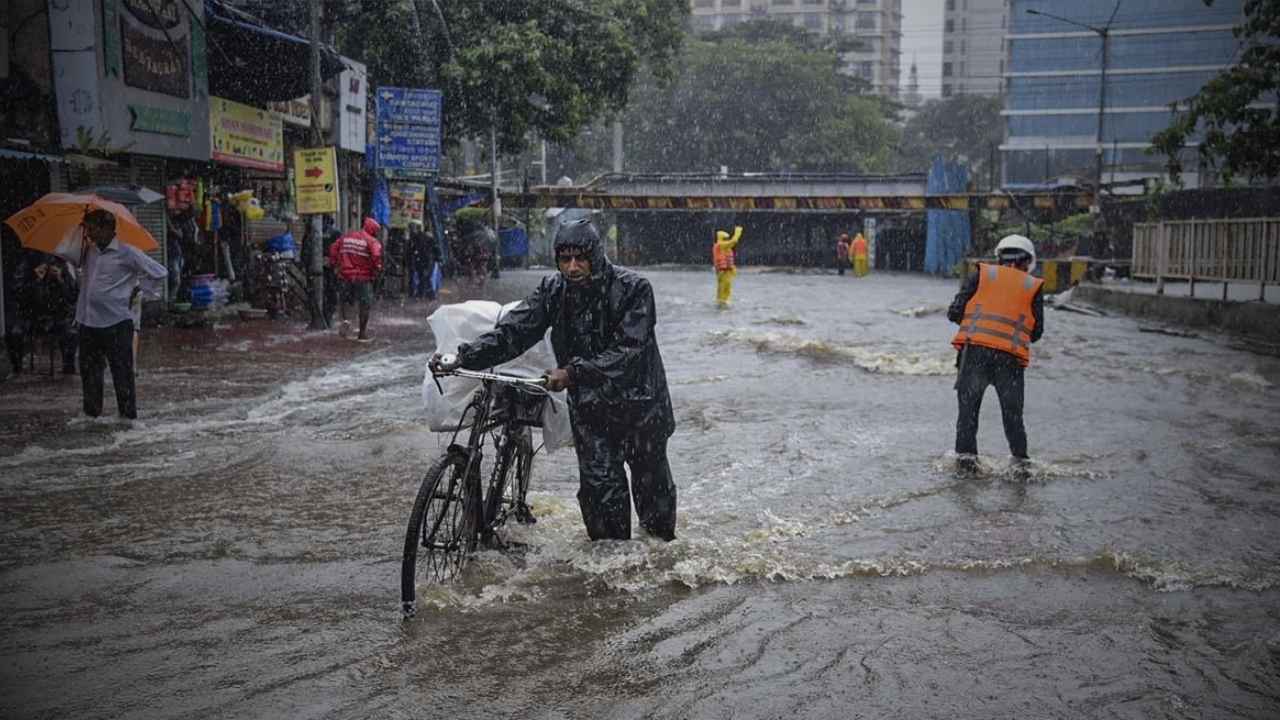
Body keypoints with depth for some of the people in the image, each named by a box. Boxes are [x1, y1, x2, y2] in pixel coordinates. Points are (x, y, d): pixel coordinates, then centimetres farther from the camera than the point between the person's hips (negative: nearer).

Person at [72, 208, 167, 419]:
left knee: (122, 372, -1)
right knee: (89, 370, 11)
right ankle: (91, 413, 21)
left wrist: (138, 289, -1)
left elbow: (159, 273, -4)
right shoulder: (88, 251, 11)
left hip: (116, 324, -6)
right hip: (88, 323, 6)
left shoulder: (126, 253, -7)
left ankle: (128, 414, 6)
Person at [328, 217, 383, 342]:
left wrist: (334, 265, 15)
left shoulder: (346, 237, 11)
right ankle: (363, 334, 10)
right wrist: (377, 269, -10)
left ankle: (345, 319, -8)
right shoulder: (371, 241, -7)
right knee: (365, 305, 6)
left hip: (345, 275, 4)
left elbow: (333, 248, 10)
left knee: (345, 300, 20)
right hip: (363, 277, -4)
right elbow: (376, 255, -23)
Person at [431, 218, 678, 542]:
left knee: (652, 483, 13)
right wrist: (461, 360, -27)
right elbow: (513, 330, -13)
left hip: (639, 403, -2)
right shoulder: (553, 290, -7)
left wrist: (574, 372, -38)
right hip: (589, 408, 3)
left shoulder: (633, 288, -19)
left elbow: (628, 350, -28)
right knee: (598, 487, 1)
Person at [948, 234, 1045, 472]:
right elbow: (1036, 332, 11)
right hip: (1011, 357, 1)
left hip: (975, 350, -1)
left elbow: (954, 312, 4)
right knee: (1013, 412, 14)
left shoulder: (981, 275, 10)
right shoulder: (1033, 286, 13)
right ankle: (1020, 459, 18)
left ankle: (966, 455, 4)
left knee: (968, 407, 9)